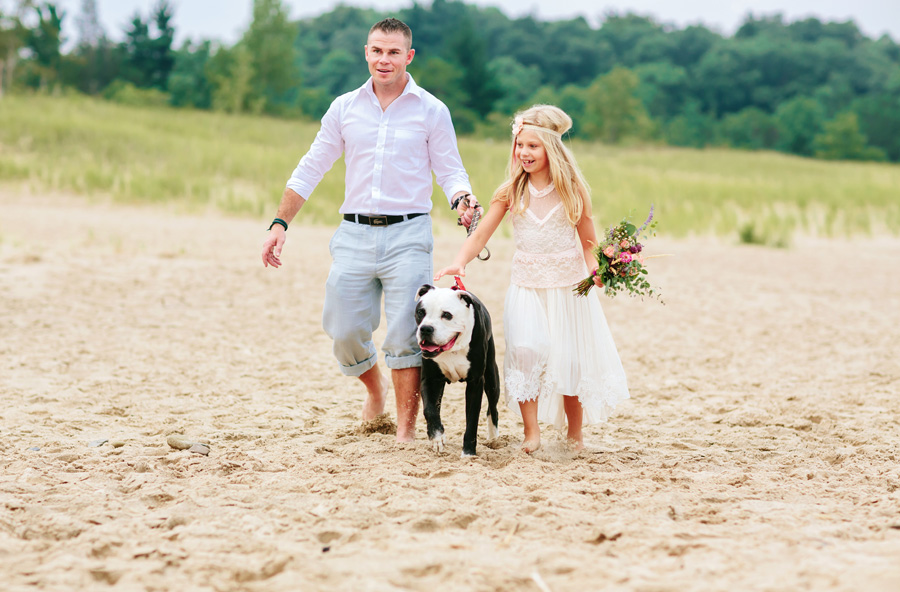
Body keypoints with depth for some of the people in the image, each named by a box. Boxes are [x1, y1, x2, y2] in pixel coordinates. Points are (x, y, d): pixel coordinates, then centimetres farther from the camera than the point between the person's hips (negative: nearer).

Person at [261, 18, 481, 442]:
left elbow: (449, 171, 4)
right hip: (354, 235, 3)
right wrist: (280, 223, 6)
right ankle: (375, 389, 34)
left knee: (404, 336, -9)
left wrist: (463, 199, -19)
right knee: (344, 333, 2)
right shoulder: (345, 108, 9)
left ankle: (406, 430, -3)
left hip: (407, 236, -3)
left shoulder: (431, 111, 3)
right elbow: (311, 169, 13)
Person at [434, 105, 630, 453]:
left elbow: (588, 240, 3)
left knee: (570, 359, 5)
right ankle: (531, 432, -12)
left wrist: (595, 268, -16)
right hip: (527, 285, 1)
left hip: (568, 284, -1)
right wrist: (459, 263, -20)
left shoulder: (572, 189, -3)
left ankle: (575, 434, 25)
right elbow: (481, 233, -4)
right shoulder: (511, 191, -1)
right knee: (525, 351, -19)